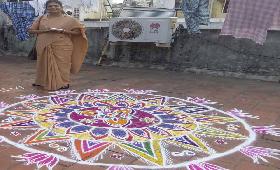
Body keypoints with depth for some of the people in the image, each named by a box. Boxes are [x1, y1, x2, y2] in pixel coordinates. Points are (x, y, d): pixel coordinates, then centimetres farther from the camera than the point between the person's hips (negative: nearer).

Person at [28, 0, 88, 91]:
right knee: (45, 64, 10)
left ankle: (63, 83, 8)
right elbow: (31, 30, 5)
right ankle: (42, 82, 24)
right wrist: (45, 30, -12)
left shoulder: (68, 19, -1)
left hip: (62, 47, -3)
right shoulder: (41, 18, 7)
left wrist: (62, 31, -16)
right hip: (44, 46, 3)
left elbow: (79, 31, -4)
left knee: (62, 64, -1)